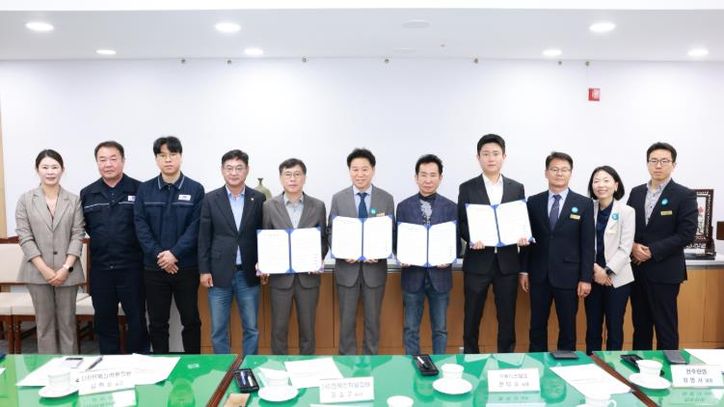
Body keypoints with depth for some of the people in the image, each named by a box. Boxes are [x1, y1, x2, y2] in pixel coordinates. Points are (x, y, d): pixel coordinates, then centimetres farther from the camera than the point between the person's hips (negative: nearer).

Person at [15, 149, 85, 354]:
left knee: (67, 323, 8)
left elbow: (78, 235, -1)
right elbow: (24, 237, -3)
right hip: (38, 272, 0)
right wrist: (44, 269, -10)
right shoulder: (25, 200, 2)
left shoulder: (74, 200, 3)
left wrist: (66, 268, -11)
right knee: (44, 323, 9)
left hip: (67, 272, 0)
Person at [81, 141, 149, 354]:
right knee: (104, 320, 13)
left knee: (136, 319, 5)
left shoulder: (139, 190, -5)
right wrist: (101, 240, 8)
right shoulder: (87, 194, 7)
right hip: (100, 269, 4)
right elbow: (83, 225, 17)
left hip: (132, 268, -3)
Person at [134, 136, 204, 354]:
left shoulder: (195, 189, -1)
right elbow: (141, 226, -2)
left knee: (191, 319, 8)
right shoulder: (144, 190, 5)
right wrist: (158, 255, -13)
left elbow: (196, 227, -7)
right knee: (157, 321, 10)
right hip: (154, 267, 2)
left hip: (186, 266, -1)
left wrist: (174, 253, -16)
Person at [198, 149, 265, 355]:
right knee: (218, 330, 8)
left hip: (248, 274, 1)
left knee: (251, 329, 9)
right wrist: (204, 270, -3)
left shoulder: (258, 198, 2)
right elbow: (204, 237, 1)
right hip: (219, 273, 0)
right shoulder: (211, 199, 1)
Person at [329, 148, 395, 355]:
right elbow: (331, 232, 2)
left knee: (373, 320, 12)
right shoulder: (338, 198, 0)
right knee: (347, 320, 10)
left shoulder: (386, 199, 0)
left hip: (374, 268, 0)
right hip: (347, 268, 0)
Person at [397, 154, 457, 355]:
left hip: (439, 275, 0)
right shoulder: (404, 207, 2)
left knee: (440, 329, 11)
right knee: (411, 329, 9)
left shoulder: (451, 207, 2)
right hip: (413, 275, 0)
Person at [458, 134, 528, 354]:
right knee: (472, 318, 6)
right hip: (478, 262, -1)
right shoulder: (467, 188, 2)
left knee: (507, 319, 9)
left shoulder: (517, 188, 8)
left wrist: (523, 236, -11)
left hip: (507, 262, 2)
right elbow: (461, 223, 0)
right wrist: (472, 238, -19)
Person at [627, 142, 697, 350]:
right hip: (637, 270, 5)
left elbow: (687, 234, -13)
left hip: (664, 271, -4)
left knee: (666, 327, 4)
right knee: (640, 324, 13)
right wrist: (633, 246, -10)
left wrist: (652, 251, -17)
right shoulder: (636, 192, 9)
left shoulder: (685, 195, -5)